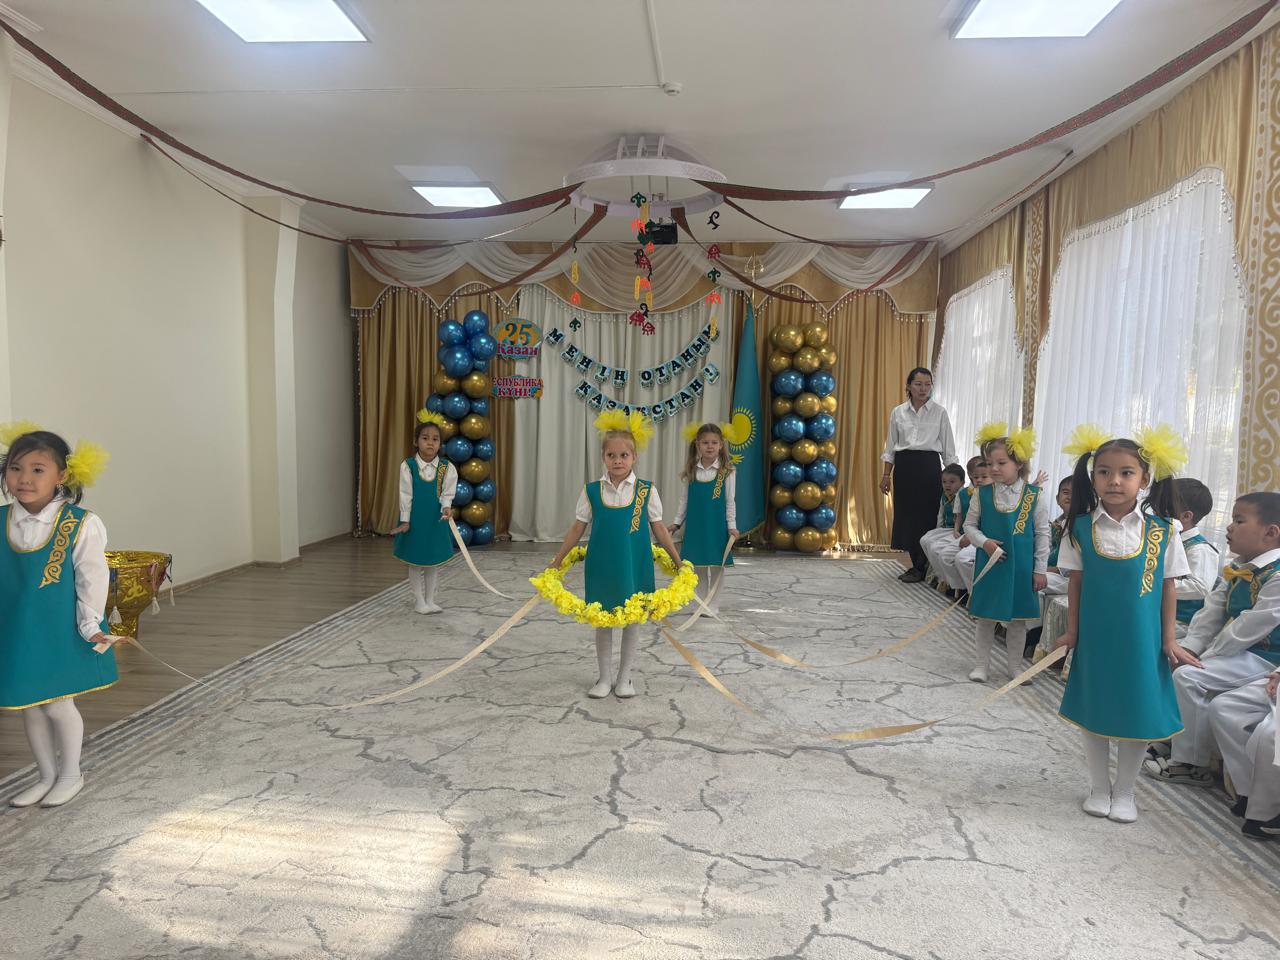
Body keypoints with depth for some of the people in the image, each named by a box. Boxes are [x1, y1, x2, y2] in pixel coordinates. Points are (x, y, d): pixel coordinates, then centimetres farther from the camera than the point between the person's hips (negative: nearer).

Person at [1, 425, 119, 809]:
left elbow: (92, 579, -10)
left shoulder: (80, 524, -14)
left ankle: (71, 774, 27)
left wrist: (90, 626, -11)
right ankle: (47, 776, 33)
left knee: (58, 704, 4)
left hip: (61, 634, -4)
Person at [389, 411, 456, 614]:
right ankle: (419, 600, 20)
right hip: (415, 519, -2)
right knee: (415, 561, 8)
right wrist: (405, 520, -9)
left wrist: (446, 508, -24)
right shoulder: (408, 466, -10)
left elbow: (447, 493, -4)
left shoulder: (446, 467, -5)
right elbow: (405, 495, -8)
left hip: (436, 519, 2)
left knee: (434, 560, 11)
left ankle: (430, 600, 24)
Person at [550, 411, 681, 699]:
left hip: (634, 566, 0)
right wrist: (557, 561, 4)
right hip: (601, 566, 1)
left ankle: (624, 678, 26)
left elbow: (659, 528, 2)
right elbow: (577, 527, 3)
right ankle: (603, 678, 25)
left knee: (632, 620, 10)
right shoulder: (591, 491, -3)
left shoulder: (646, 491, -5)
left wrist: (678, 561, 3)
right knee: (603, 621, 10)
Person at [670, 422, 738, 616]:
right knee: (698, 563, 9)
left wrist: (731, 526, -6)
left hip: (716, 525, -3)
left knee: (717, 563, 4)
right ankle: (704, 601, 22)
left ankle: (713, 604, 15)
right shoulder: (691, 471, 2)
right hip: (696, 524, 3)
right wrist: (677, 522, 8)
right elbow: (684, 499, 9)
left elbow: (730, 501, -3)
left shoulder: (726, 471, -6)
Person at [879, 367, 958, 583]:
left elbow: (948, 449, 4)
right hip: (904, 467, 3)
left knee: (926, 515, -3)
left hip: (929, 466, -2)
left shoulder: (939, 413, 2)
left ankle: (920, 568, 8)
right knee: (905, 514, 4)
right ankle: (917, 563, 18)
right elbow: (890, 447, 12)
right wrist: (886, 475, 8)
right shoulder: (898, 412, 7)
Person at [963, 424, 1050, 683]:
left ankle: (1015, 665, 28)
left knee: (1017, 618, 12)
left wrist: (1040, 569, -3)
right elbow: (970, 525, 4)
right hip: (990, 565, 1)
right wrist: (984, 542, -15)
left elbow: (1042, 534, -3)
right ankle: (982, 663, 23)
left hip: (1021, 567, 0)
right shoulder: (983, 494, -5)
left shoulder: (1034, 496, -7)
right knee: (986, 616, 10)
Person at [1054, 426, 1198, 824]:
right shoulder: (1081, 527, -6)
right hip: (1095, 637, 1)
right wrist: (1071, 632, 4)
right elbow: (1076, 582, 1)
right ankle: (1099, 787, 30)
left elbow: (1169, 585, 0)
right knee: (1093, 711, 11)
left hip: (1141, 639, 0)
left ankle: (1124, 790, 29)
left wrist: (1168, 640, 1)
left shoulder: (1161, 529, -7)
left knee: (1139, 713, 8)